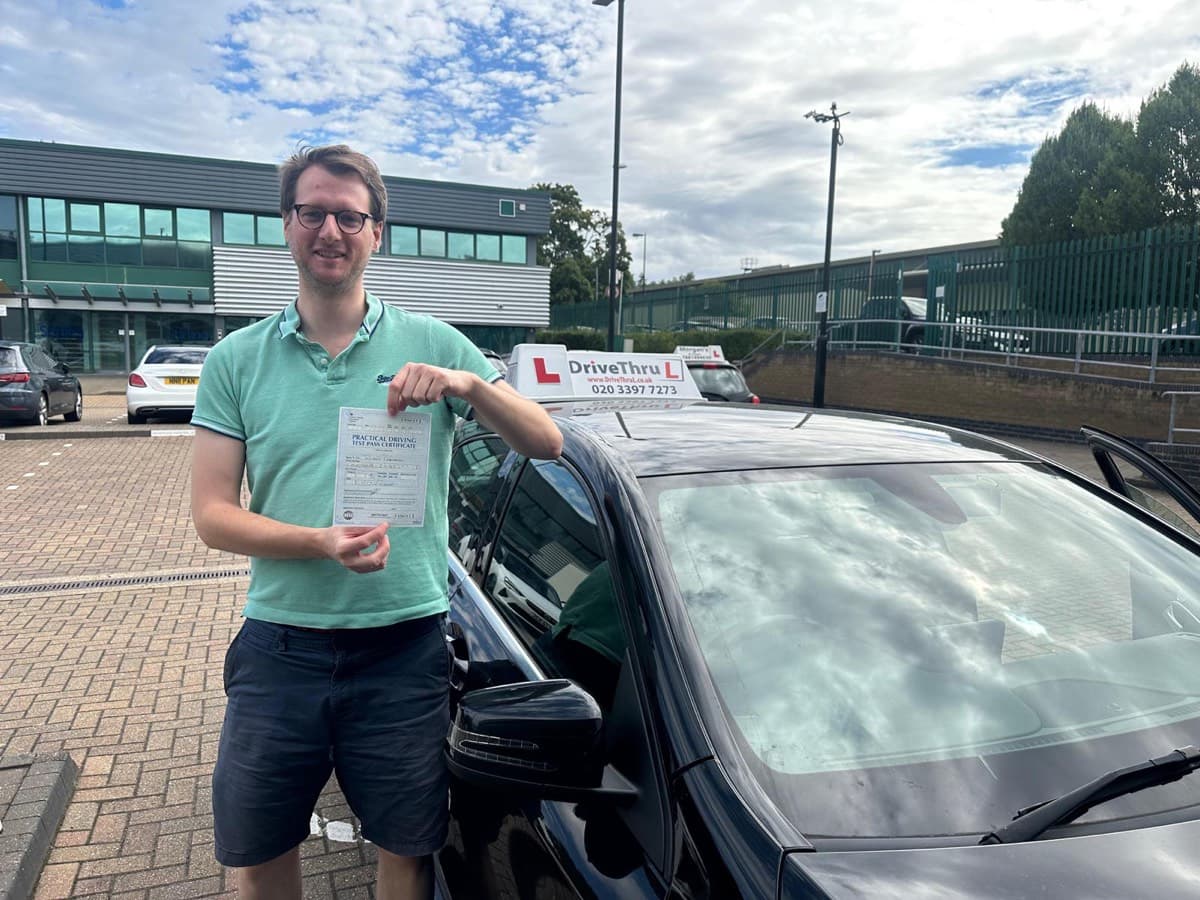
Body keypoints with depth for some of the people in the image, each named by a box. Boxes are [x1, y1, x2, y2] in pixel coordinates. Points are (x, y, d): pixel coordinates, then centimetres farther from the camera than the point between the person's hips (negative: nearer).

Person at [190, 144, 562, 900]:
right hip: (279, 646, 1)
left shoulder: (431, 345, -1)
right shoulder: (237, 360, 1)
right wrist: (321, 542, -21)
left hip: (404, 646, -1)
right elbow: (212, 514, -3)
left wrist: (467, 383, -21)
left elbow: (546, 444, -3)